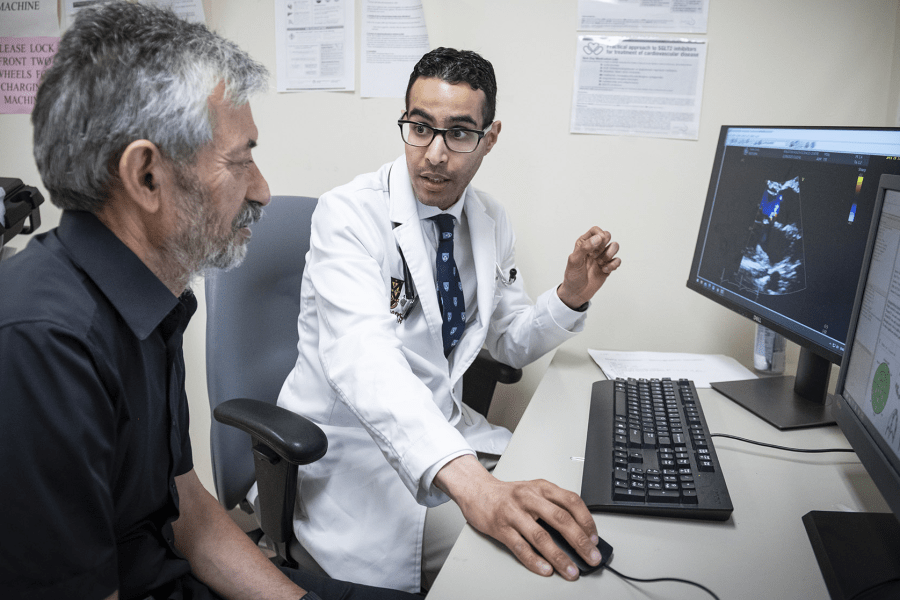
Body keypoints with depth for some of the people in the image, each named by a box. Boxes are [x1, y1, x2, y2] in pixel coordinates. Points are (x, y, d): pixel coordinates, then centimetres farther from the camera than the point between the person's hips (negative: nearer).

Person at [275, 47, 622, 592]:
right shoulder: (349, 214, -18)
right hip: (352, 444, -6)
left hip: (445, 426, 7)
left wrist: (572, 296, -7)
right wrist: (467, 479, -49)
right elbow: (361, 355, -35)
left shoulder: (491, 221, 3)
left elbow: (512, 343, 14)